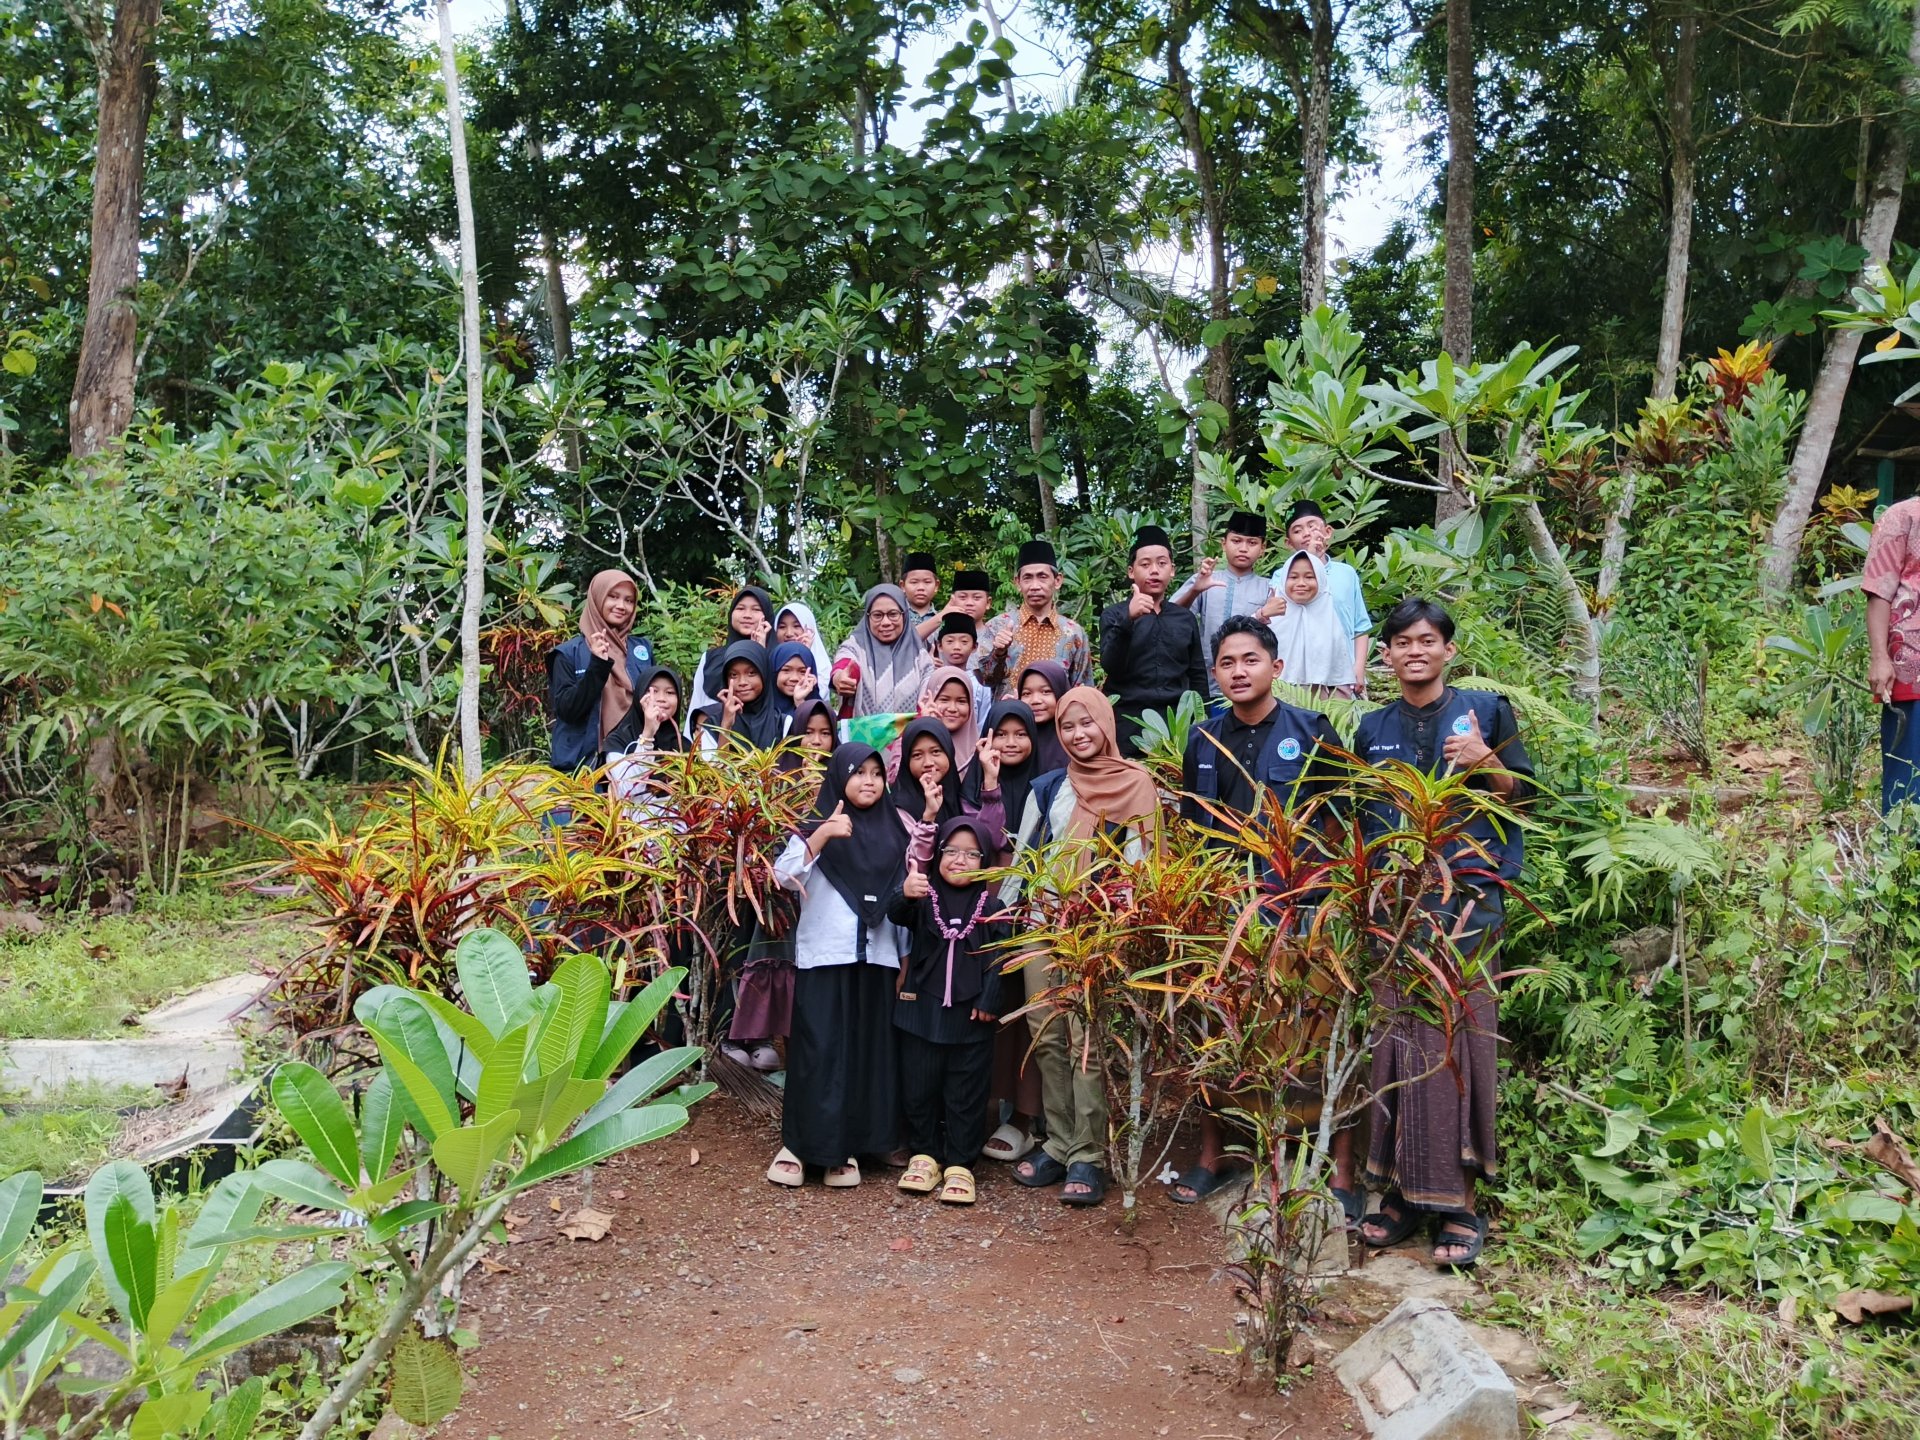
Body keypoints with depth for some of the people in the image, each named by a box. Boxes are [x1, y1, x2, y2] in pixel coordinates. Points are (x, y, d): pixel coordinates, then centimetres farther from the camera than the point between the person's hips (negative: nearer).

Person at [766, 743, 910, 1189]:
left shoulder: (892, 832, 11)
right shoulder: (816, 825, -1)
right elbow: (784, 876, -17)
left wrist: (907, 957, 12)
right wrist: (822, 834, -30)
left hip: (876, 960, 4)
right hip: (824, 958, -4)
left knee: (868, 1053, 6)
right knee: (819, 1050, -4)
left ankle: (848, 1147, 17)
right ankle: (798, 1144, 8)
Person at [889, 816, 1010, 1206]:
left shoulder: (990, 906, 1)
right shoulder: (923, 897, -1)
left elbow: (997, 958, -1)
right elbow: (897, 916, -21)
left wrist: (989, 1002, -10)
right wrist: (905, 893, -43)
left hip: (971, 1015, 0)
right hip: (921, 1010, 1)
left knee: (966, 1093, 7)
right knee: (918, 1088, 10)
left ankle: (960, 1164, 17)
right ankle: (924, 1155, 26)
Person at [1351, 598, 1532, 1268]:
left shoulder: (1483, 710, 5)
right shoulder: (1373, 728, 14)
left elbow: (1527, 797, 4)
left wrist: (1486, 762, -12)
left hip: (1466, 897, -3)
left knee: (1456, 1034, -7)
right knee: (1398, 1035, 1)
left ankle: (1457, 1200, 0)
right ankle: (1404, 1188, 10)